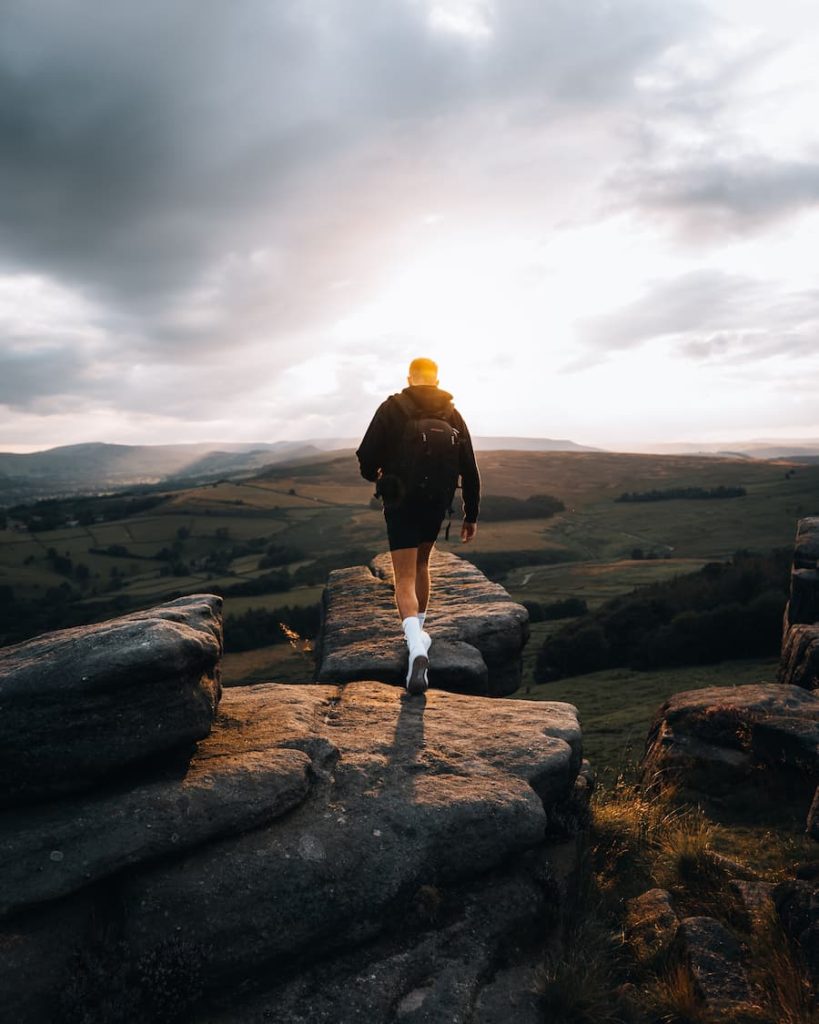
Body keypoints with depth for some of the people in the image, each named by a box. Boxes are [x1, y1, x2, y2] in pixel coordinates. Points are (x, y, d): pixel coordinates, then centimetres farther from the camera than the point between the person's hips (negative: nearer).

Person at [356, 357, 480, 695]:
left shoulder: (392, 408, -3)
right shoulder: (452, 414, 6)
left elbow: (366, 457, -8)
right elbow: (470, 469, 4)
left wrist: (374, 475, 16)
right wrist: (471, 515, 11)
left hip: (401, 503, -3)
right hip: (437, 504, 4)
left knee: (405, 579, -4)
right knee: (421, 563, 27)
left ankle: (417, 650, -26)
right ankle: (418, 632, 38)